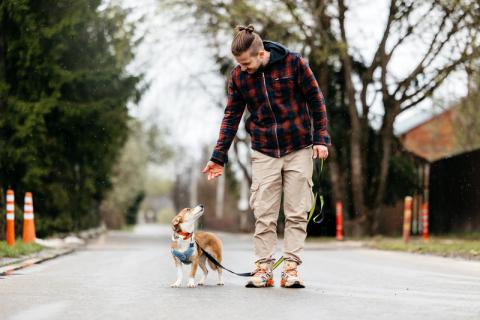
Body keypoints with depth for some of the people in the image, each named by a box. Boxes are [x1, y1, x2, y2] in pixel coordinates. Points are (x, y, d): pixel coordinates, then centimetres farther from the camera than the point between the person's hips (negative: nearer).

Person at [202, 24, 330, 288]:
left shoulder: (294, 63, -11)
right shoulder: (238, 76, -4)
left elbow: (315, 100, -3)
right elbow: (231, 116, 2)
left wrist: (321, 138, -6)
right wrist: (218, 156, -1)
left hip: (299, 150, -2)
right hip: (264, 153, 2)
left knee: (297, 213, -1)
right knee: (263, 214, -2)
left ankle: (291, 268, 2)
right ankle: (263, 269, 2)